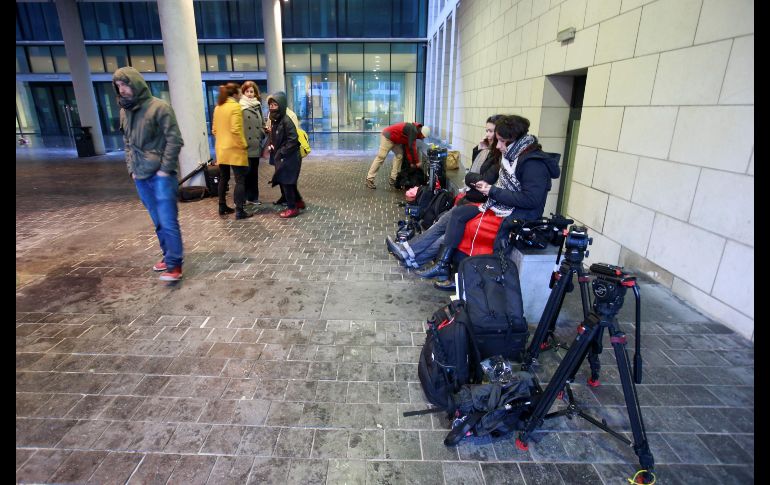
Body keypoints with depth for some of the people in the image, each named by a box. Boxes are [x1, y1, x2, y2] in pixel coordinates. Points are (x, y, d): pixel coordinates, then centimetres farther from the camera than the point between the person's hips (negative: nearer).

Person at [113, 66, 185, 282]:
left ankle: (174, 263, 2)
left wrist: (165, 169, -13)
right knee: (158, 221, 11)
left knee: (168, 221, -6)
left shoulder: (159, 107, -8)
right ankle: (168, 254, 24)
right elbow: (128, 143, 20)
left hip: (161, 175, -6)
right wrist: (131, 169, 9)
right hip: (141, 177, 6)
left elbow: (174, 140, -11)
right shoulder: (124, 112, 12)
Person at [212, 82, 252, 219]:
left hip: (221, 149, 8)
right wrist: (243, 145, -12)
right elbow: (235, 130, -22)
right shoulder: (235, 106, -13)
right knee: (240, 180, -4)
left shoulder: (218, 107, 11)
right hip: (234, 149, -8)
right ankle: (239, 211, -6)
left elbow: (214, 129, 14)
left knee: (223, 178, 16)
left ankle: (222, 207, 24)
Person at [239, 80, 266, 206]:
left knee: (254, 172, 11)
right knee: (245, 172, -4)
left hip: (255, 145, 6)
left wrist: (262, 135, 6)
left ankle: (253, 197, 20)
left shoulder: (257, 106, 14)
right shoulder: (239, 106, -6)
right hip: (244, 146, -6)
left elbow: (262, 123, 21)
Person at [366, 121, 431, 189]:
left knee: (399, 156, 8)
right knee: (381, 157, -11)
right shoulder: (413, 130, -21)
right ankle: (369, 179, -8)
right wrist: (417, 161, -19)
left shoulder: (414, 133, 8)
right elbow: (411, 147, -27)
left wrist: (412, 162, 6)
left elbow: (408, 148, 10)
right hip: (387, 136, -10)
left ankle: (393, 179, 9)